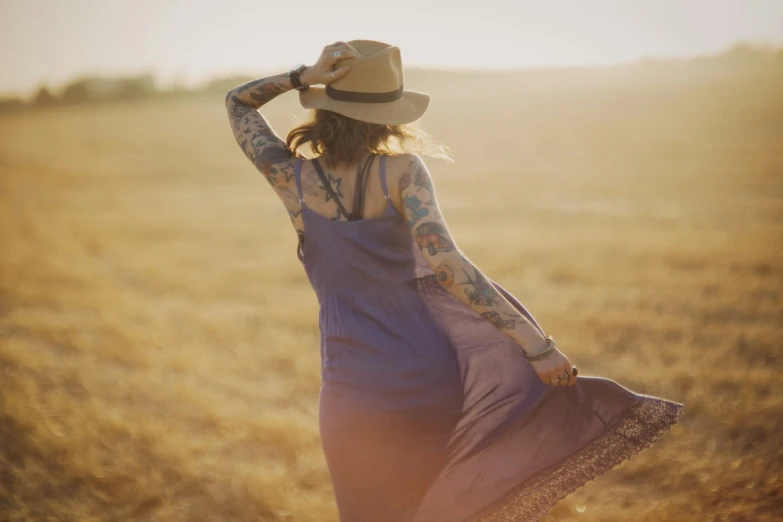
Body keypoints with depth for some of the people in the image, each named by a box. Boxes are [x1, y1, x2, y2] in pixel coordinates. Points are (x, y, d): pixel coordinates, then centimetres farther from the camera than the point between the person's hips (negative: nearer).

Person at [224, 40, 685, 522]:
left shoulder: (294, 179, -4)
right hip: (428, 376, -2)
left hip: (355, 396, 2)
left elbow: (237, 102, 12)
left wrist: (303, 76, -3)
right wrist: (537, 346, -23)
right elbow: (445, 261, -23)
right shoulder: (402, 170, -9)